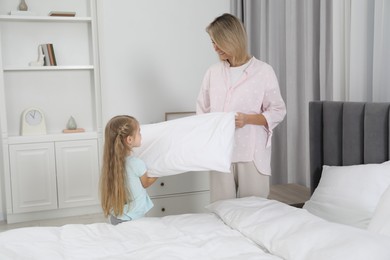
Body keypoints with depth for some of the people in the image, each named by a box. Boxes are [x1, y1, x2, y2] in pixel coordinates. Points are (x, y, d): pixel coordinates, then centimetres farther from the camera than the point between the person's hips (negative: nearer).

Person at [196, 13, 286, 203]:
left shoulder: (263, 71, -3)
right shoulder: (212, 72, 8)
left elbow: (278, 111, 0)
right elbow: (202, 111, 13)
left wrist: (248, 119, -16)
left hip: (252, 153, -3)